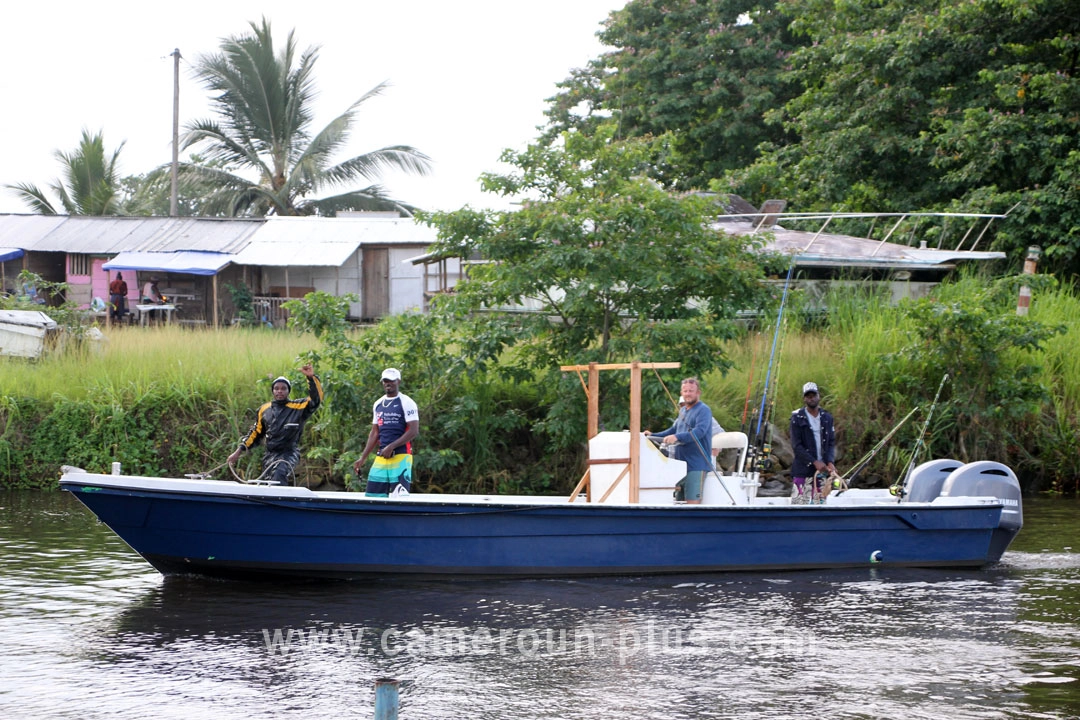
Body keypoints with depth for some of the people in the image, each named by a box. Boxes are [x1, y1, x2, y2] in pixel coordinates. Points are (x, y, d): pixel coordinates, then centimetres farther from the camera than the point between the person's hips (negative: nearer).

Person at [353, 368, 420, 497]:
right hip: (381, 457, 7)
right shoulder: (378, 404, 17)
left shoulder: (406, 403, -4)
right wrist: (363, 458, 15)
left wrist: (391, 447, -17)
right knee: (371, 494, 1)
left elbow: (414, 431, -11)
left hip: (401, 457, -7)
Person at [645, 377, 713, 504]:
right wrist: (653, 436, 20)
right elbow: (674, 430, 31)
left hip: (696, 465, -9)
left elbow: (700, 431, -24)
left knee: (693, 501, -14)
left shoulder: (703, 410, -8)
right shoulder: (683, 411, 20)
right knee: (679, 500, 9)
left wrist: (677, 437, -36)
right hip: (681, 464, 9)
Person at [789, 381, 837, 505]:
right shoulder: (797, 418, -1)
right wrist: (814, 462, -16)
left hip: (822, 470, 4)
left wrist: (830, 462, -9)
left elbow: (831, 442, 10)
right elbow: (796, 445, -7)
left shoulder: (827, 418, 12)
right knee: (799, 503, -11)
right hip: (803, 470, -4)